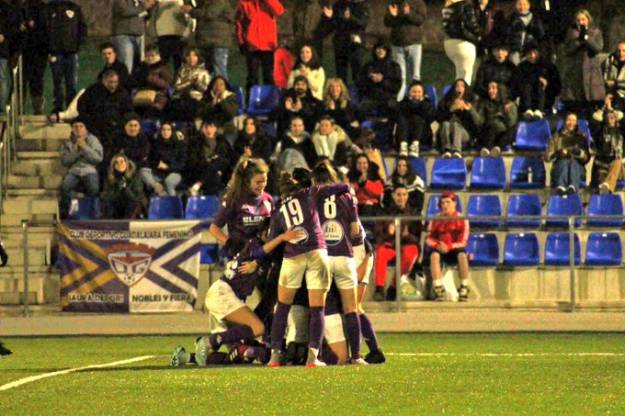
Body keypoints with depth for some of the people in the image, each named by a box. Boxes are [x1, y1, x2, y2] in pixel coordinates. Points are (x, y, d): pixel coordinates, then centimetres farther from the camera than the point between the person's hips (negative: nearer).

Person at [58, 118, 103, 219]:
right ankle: (64, 214, -19)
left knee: (93, 188, -34)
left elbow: (98, 158, -1)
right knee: (65, 186, -31)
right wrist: (76, 151, -7)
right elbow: (64, 161, 4)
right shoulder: (68, 143, 15)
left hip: (89, 170, -1)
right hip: (74, 171, 1)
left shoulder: (93, 140, 11)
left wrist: (85, 148, -8)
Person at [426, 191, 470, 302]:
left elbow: (463, 241, -9)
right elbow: (429, 238, 0)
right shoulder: (436, 219, 3)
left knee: (462, 255, -35)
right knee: (434, 255, -34)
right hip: (440, 250, 1)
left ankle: (464, 289, -29)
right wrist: (437, 245, -22)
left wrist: (449, 247, -25)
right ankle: (438, 289, -35)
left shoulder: (462, 219, -3)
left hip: (455, 250, -1)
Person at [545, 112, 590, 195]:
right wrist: (557, 153, -12)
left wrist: (579, 153, -12)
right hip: (559, 167, 0)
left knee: (573, 162, -36)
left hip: (577, 167, 0)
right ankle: (560, 187, -66)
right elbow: (547, 157, 9)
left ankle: (573, 187, -67)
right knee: (564, 161, -36)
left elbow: (586, 158, 10)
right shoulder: (557, 137, 19)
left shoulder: (581, 138, 20)